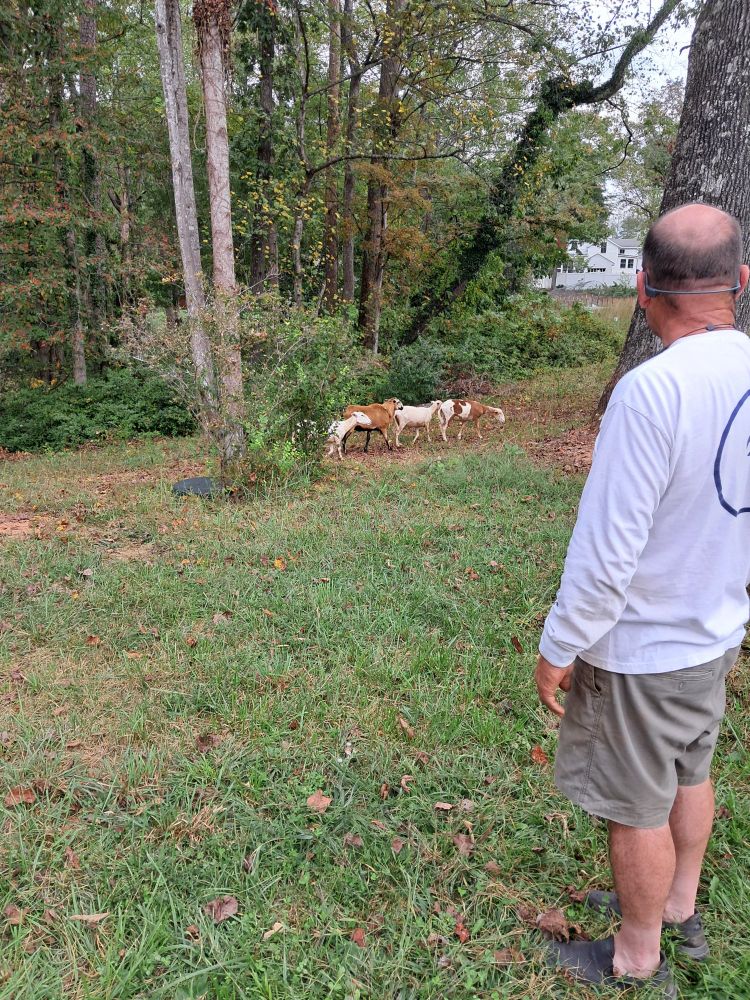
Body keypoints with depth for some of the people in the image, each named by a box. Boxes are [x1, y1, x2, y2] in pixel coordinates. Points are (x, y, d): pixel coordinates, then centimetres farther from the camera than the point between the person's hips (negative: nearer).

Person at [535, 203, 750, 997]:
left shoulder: (652, 390, -29)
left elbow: (604, 550, -27)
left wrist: (558, 648, -14)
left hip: (641, 648, -7)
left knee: (637, 807, 12)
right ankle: (678, 910, 48)